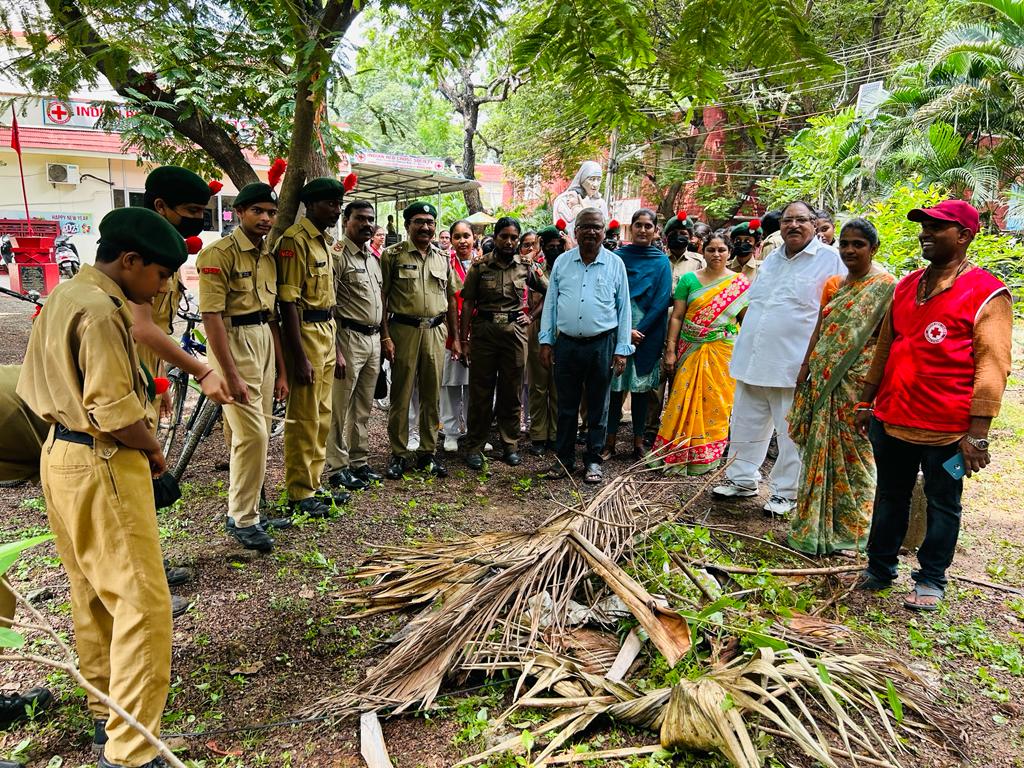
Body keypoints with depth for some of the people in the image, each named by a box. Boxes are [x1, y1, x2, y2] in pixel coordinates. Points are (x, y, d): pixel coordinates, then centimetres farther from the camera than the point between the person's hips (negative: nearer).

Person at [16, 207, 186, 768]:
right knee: (141, 601, -5)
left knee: (92, 593, 21)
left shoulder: (63, 296, 11)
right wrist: (155, 452, -7)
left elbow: (33, 383, 18)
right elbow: (113, 411, -23)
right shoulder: (101, 311, -20)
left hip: (61, 452, 10)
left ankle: (105, 704, 38)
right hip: (103, 466, -10)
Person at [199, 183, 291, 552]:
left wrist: (280, 370, 13)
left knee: (255, 434, 12)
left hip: (264, 343, 8)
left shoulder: (268, 257, 13)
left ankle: (243, 509, 24)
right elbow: (211, 315, -16)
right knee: (252, 434, -10)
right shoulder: (220, 253, -11)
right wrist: (230, 374, -20)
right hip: (233, 344, -8)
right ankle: (243, 519, 5)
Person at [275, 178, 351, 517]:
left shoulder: (325, 241, 15)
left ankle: (314, 485, 26)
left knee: (322, 416, 14)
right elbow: (288, 302, -18)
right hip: (304, 334, -9)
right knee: (304, 418, -1)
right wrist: (300, 357, -21)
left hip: (326, 333, 9)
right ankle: (299, 494, 11)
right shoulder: (295, 240, -13)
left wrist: (336, 348, 18)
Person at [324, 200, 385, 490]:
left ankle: (359, 462, 24)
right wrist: (335, 349, -20)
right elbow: (327, 306, -15)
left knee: (363, 408, 14)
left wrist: (382, 339, 17)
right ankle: (336, 468, 9)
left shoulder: (373, 258, 17)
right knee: (339, 407, -1)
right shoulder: (337, 255, -9)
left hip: (373, 339, 8)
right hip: (349, 337, -8)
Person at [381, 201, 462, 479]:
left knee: (431, 394, 9)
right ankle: (399, 454, 13)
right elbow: (382, 298, -4)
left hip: (435, 331, 4)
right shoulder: (393, 255, -1)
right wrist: (385, 336, -11)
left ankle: (427, 452, 20)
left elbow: (451, 299, 15)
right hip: (403, 330, -4)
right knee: (401, 395, 2)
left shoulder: (443, 258, 12)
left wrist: (455, 337, 12)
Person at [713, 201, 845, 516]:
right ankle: (742, 479, 29)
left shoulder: (830, 259, -5)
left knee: (792, 433, 3)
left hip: (795, 365, -6)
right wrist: (744, 345, 21)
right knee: (747, 425, 14)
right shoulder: (771, 259, 16)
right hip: (753, 359, 7)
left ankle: (785, 491, 17)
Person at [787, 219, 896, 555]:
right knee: (821, 449, 11)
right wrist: (806, 366, 8)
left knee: (851, 450, 2)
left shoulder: (884, 285, -7)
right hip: (824, 380, 6)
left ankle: (847, 527, 17)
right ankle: (816, 522, 24)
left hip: (858, 380, -6)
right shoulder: (833, 284, 14)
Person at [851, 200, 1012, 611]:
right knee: (890, 496, 16)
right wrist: (867, 402, 15)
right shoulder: (906, 287, 11)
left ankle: (931, 580, 25)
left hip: (948, 429, -5)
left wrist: (978, 433, -17)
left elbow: (992, 366, -12)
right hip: (891, 420, 6)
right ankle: (880, 568, 30)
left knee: (942, 503, 10)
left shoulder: (986, 293, -8)